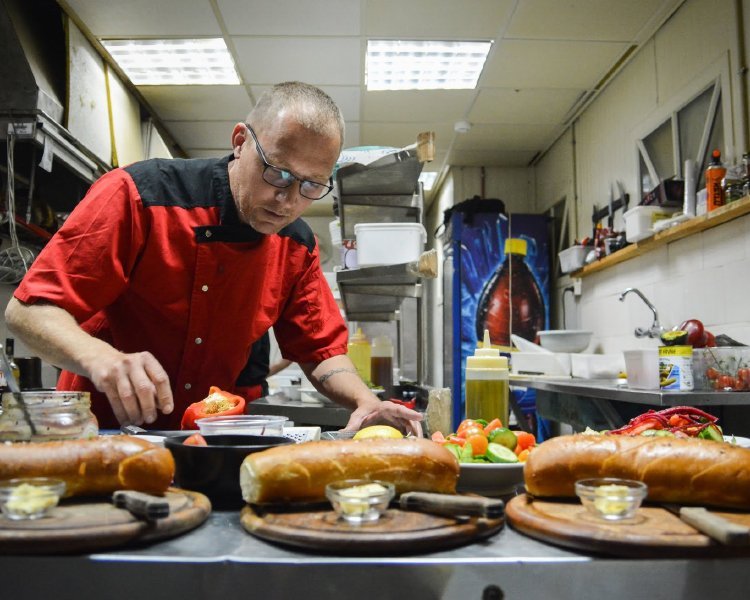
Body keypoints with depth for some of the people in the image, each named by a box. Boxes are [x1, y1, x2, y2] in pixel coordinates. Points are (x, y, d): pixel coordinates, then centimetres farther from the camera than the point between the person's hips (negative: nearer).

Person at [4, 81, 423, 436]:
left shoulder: (298, 246, -2)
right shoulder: (138, 196, -17)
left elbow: (322, 352, 5)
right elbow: (28, 309, -16)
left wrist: (366, 401, -16)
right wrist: (102, 358, -36)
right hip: (103, 434, -3)